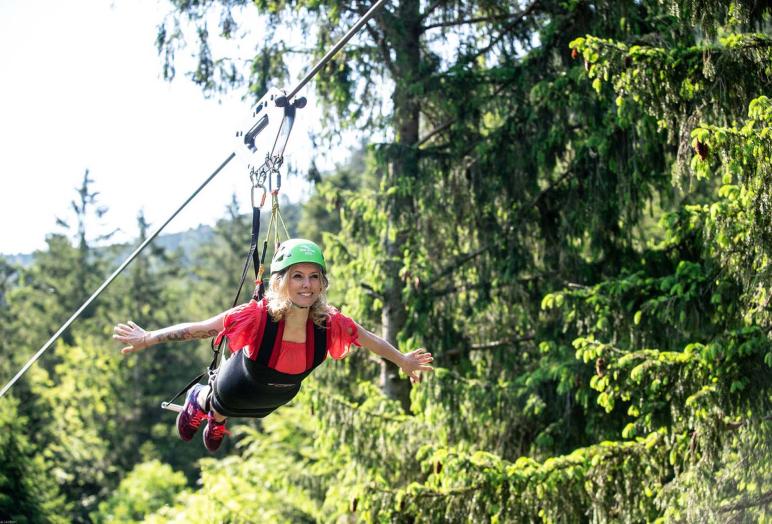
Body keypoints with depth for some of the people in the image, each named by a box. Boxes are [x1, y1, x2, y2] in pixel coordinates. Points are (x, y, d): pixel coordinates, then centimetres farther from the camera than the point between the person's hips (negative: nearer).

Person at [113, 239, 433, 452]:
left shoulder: (330, 325, -33)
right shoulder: (258, 317, -43)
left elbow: (370, 340, -15)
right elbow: (199, 329, -36)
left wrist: (404, 361, -2)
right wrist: (148, 339, -34)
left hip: (272, 402, 4)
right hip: (235, 391, -4)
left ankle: (217, 419, 73)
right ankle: (198, 401, 66)